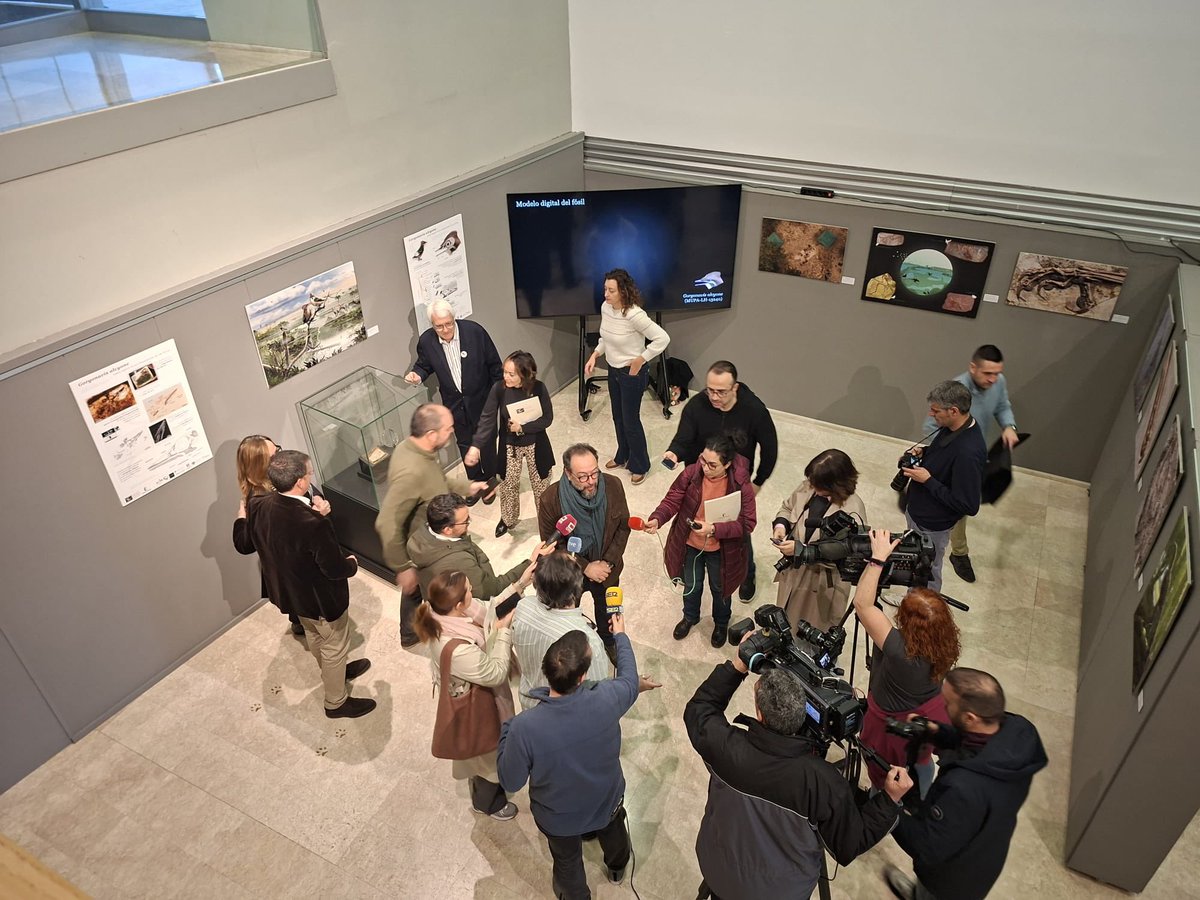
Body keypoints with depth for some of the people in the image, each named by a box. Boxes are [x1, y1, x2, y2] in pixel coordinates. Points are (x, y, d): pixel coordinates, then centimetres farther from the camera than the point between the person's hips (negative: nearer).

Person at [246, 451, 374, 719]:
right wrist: (352, 563, -5)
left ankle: (333, 672, 58)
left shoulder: (258, 506, -18)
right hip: (320, 597, -7)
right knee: (335, 647, 19)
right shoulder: (313, 524, -40)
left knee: (314, 636, 32)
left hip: (288, 589, 7)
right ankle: (336, 702, 40)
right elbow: (335, 569, -29)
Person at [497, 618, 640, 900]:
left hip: (559, 817, -2)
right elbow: (630, 681, -9)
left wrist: (505, 731, -7)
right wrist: (620, 636, 5)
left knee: (567, 861, 31)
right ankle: (617, 868, 68)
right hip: (607, 801, 3)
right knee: (612, 832, 38)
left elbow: (510, 782, -20)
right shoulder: (606, 699, -35)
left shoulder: (524, 727, -39)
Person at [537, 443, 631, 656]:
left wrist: (608, 562, -17)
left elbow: (623, 527, -9)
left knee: (606, 609, 29)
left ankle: (608, 641, 60)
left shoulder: (613, 485, -23)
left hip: (607, 567, 2)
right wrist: (585, 567, -22)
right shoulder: (550, 499, -30)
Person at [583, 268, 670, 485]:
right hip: (613, 370, 7)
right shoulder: (605, 308, -6)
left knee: (631, 421, 6)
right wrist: (594, 355, -1)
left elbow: (662, 338, -26)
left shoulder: (634, 315, -29)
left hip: (632, 374, -7)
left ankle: (640, 466, 26)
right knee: (618, 418, 21)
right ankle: (622, 456, 43)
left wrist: (640, 360, -20)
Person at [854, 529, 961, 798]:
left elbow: (862, 604, -40)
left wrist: (878, 557, -38)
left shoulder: (899, 650, -43)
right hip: (931, 718, 6)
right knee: (920, 761, 35)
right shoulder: (946, 645, -26)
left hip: (894, 725, -6)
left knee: (883, 778, 23)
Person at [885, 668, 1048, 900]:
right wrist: (937, 731, -17)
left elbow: (927, 850, -32)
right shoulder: (1020, 730, -28)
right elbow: (980, 745, -3)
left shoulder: (962, 789, -48)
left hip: (955, 881, -6)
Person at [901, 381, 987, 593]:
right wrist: (924, 452, -5)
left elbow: (968, 506, -31)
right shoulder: (953, 427, -9)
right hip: (916, 509, 9)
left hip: (931, 525, -8)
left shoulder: (968, 452, -37)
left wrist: (928, 480, -29)